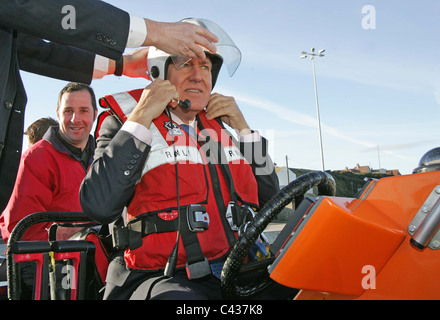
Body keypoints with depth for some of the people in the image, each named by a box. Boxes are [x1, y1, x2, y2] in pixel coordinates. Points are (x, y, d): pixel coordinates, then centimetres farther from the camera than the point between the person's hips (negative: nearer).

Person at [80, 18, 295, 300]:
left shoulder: (217, 126, 17)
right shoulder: (126, 120, 2)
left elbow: (269, 196, 16)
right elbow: (99, 207, -14)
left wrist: (242, 127, 7)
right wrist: (141, 119, -13)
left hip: (236, 271, 6)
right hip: (162, 278, -5)